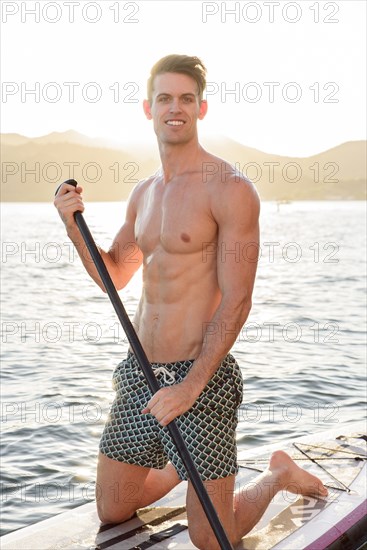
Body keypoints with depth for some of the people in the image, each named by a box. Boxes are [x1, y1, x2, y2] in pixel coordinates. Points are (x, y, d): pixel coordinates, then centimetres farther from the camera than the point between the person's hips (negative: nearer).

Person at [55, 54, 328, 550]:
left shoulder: (230, 189, -12)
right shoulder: (143, 193, 11)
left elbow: (236, 301, -16)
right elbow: (113, 277, 20)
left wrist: (190, 387, -19)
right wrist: (74, 225, 3)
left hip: (201, 377, -6)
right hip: (139, 371, 7)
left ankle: (278, 475, 30)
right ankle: (181, 465, 43)